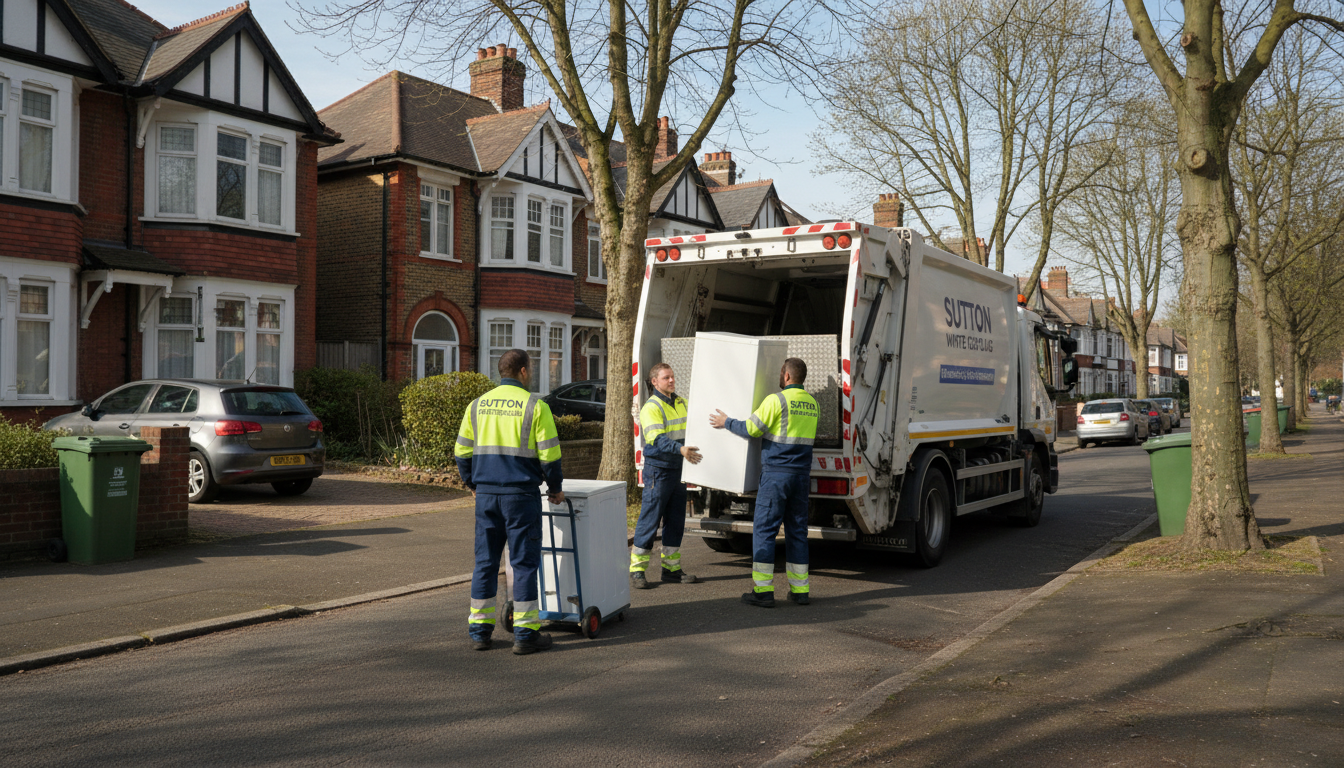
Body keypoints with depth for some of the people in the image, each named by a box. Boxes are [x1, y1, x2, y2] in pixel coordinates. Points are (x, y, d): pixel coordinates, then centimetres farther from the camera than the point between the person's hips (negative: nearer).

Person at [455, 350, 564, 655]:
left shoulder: (477, 405, 8)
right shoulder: (535, 406, -5)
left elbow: (462, 451, 11)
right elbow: (549, 454, -8)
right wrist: (555, 488, 6)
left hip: (486, 493, 4)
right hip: (522, 494, -4)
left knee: (485, 561, 11)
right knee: (524, 562, 2)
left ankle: (479, 630, 16)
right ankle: (525, 633, 4)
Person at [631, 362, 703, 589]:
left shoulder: (682, 404, 14)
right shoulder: (651, 407, -11)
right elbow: (657, 439, -25)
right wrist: (680, 449, -40)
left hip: (679, 469, 7)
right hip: (658, 470, -7)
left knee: (676, 522, 12)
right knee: (649, 521, -4)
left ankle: (671, 568, 22)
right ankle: (637, 570, 3)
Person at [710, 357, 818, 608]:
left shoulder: (776, 400, -11)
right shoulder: (812, 404, 11)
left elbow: (751, 428, -10)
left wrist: (726, 422, 6)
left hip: (776, 474, -7)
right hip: (802, 475, 7)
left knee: (764, 530, -2)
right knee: (797, 531, 11)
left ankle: (763, 590, -3)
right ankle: (800, 590, 13)